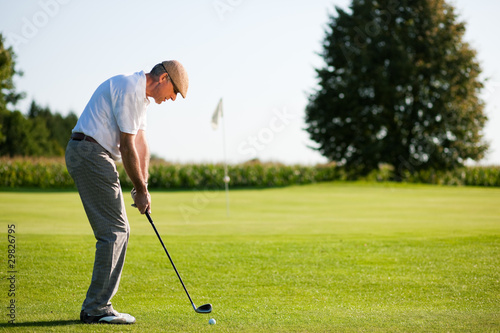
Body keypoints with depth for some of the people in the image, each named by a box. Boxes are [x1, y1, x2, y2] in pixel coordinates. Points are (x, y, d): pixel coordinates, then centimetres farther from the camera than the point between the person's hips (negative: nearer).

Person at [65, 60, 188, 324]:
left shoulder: (140, 95, 18)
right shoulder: (130, 89, -16)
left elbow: (140, 143, 16)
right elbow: (127, 147, -16)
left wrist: (142, 185, 6)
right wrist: (141, 189, -8)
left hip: (88, 155, 11)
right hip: (90, 153, -11)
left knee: (117, 231, 11)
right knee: (114, 231, -9)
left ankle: (97, 306, 13)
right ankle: (97, 309, -5)